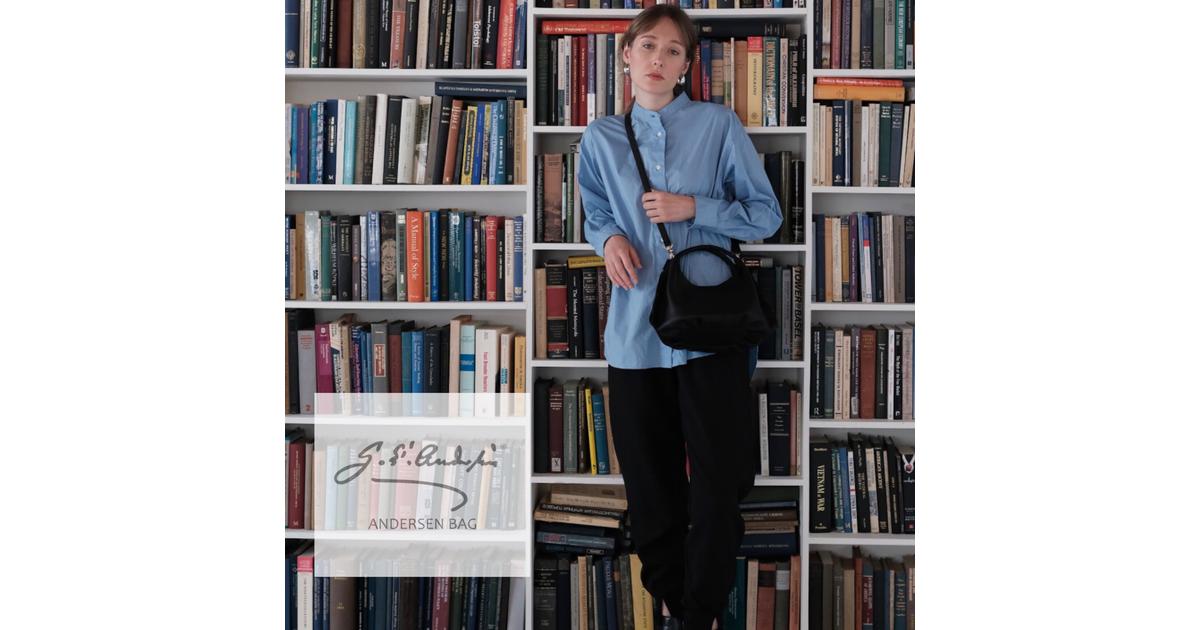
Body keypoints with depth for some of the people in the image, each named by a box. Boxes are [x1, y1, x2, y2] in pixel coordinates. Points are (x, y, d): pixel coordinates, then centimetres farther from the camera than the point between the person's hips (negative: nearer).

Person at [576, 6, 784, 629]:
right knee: (650, 478, 10)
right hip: (635, 328, 2)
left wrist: (694, 208, -13)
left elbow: (766, 214, 1)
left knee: (719, 480, 2)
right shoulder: (601, 137, 7)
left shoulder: (719, 125, -1)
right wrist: (609, 239, -3)